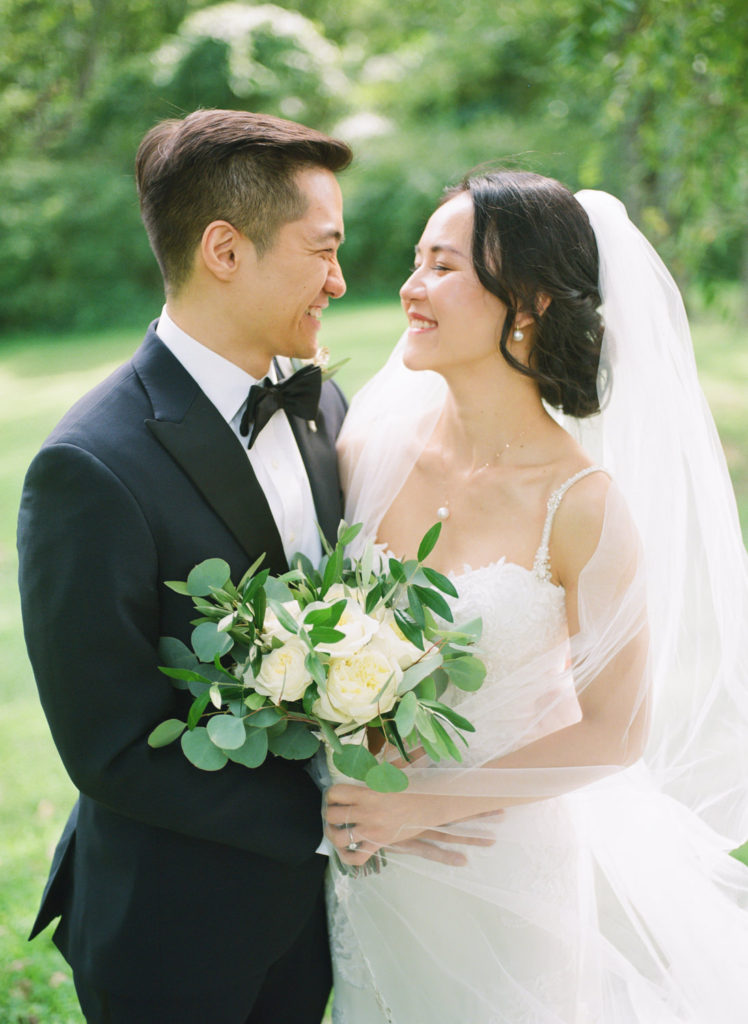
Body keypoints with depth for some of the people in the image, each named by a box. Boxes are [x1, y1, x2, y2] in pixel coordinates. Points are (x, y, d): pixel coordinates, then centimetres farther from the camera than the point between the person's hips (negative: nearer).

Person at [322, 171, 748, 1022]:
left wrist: (427, 804, -17)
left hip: (501, 866, -3)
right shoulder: (374, 444, -10)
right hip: (369, 854, 4)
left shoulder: (583, 504, -20)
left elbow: (616, 732, -14)